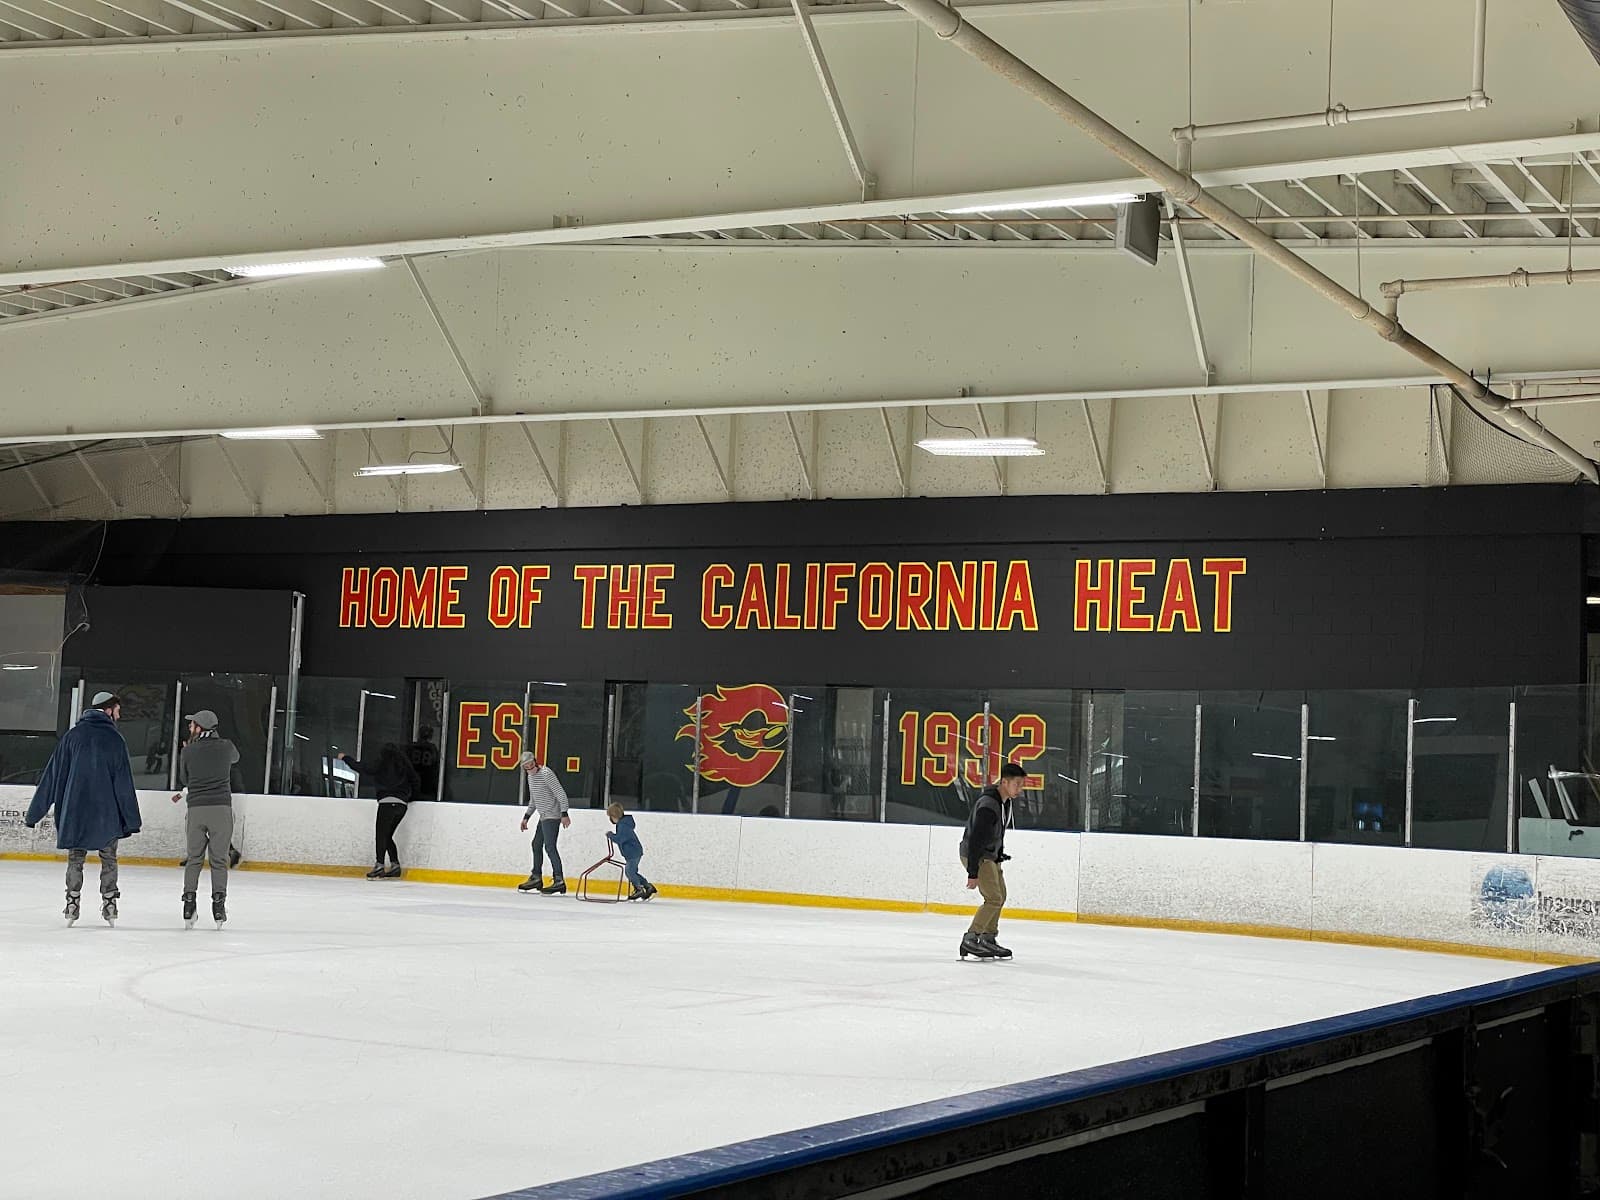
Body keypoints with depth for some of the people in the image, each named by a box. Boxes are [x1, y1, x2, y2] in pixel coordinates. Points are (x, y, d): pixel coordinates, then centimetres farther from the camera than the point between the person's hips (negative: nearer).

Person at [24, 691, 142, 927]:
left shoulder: (73, 735, 2)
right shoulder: (115, 738, -5)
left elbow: (53, 774, 2)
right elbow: (124, 782, -5)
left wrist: (35, 812, 8)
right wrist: (131, 819, -2)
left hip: (74, 810, 2)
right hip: (107, 813, -2)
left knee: (75, 859, 10)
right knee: (109, 859, 9)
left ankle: (72, 904, 6)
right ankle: (109, 906, 7)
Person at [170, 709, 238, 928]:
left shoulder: (188, 751, 0)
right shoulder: (226, 747, 1)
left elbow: (184, 779, 14)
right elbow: (235, 757, 25)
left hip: (196, 810, 0)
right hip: (221, 808, 0)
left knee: (194, 859, 10)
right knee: (219, 859, 4)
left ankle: (189, 904, 4)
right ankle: (218, 905, -2)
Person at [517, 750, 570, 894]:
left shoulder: (546, 774, -17)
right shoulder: (530, 776, 13)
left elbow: (561, 793, -20)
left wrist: (564, 814, -24)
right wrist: (526, 817, 24)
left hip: (552, 816, -10)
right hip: (543, 816, 10)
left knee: (550, 847, -16)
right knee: (536, 845, 17)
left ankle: (559, 881, -19)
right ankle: (536, 879, 28)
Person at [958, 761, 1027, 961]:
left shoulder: (1005, 801, 5)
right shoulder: (988, 806, -27)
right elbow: (976, 839, -29)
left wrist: (999, 856, 21)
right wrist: (973, 873, -28)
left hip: (989, 855, 10)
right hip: (975, 855, -10)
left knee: (1000, 896, 16)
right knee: (994, 898, -15)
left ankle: (988, 939, 26)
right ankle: (970, 940, -11)